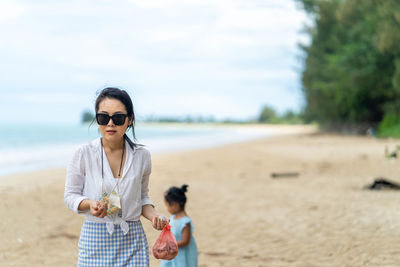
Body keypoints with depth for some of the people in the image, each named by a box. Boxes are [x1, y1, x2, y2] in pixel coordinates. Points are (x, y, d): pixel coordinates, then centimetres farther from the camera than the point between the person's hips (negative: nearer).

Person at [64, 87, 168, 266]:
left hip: (132, 240, 2)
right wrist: (90, 203, -18)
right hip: (95, 237, -2)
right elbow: (70, 196, 2)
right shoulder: (83, 154, -5)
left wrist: (153, 215, -3)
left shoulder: (142, 155, 3)